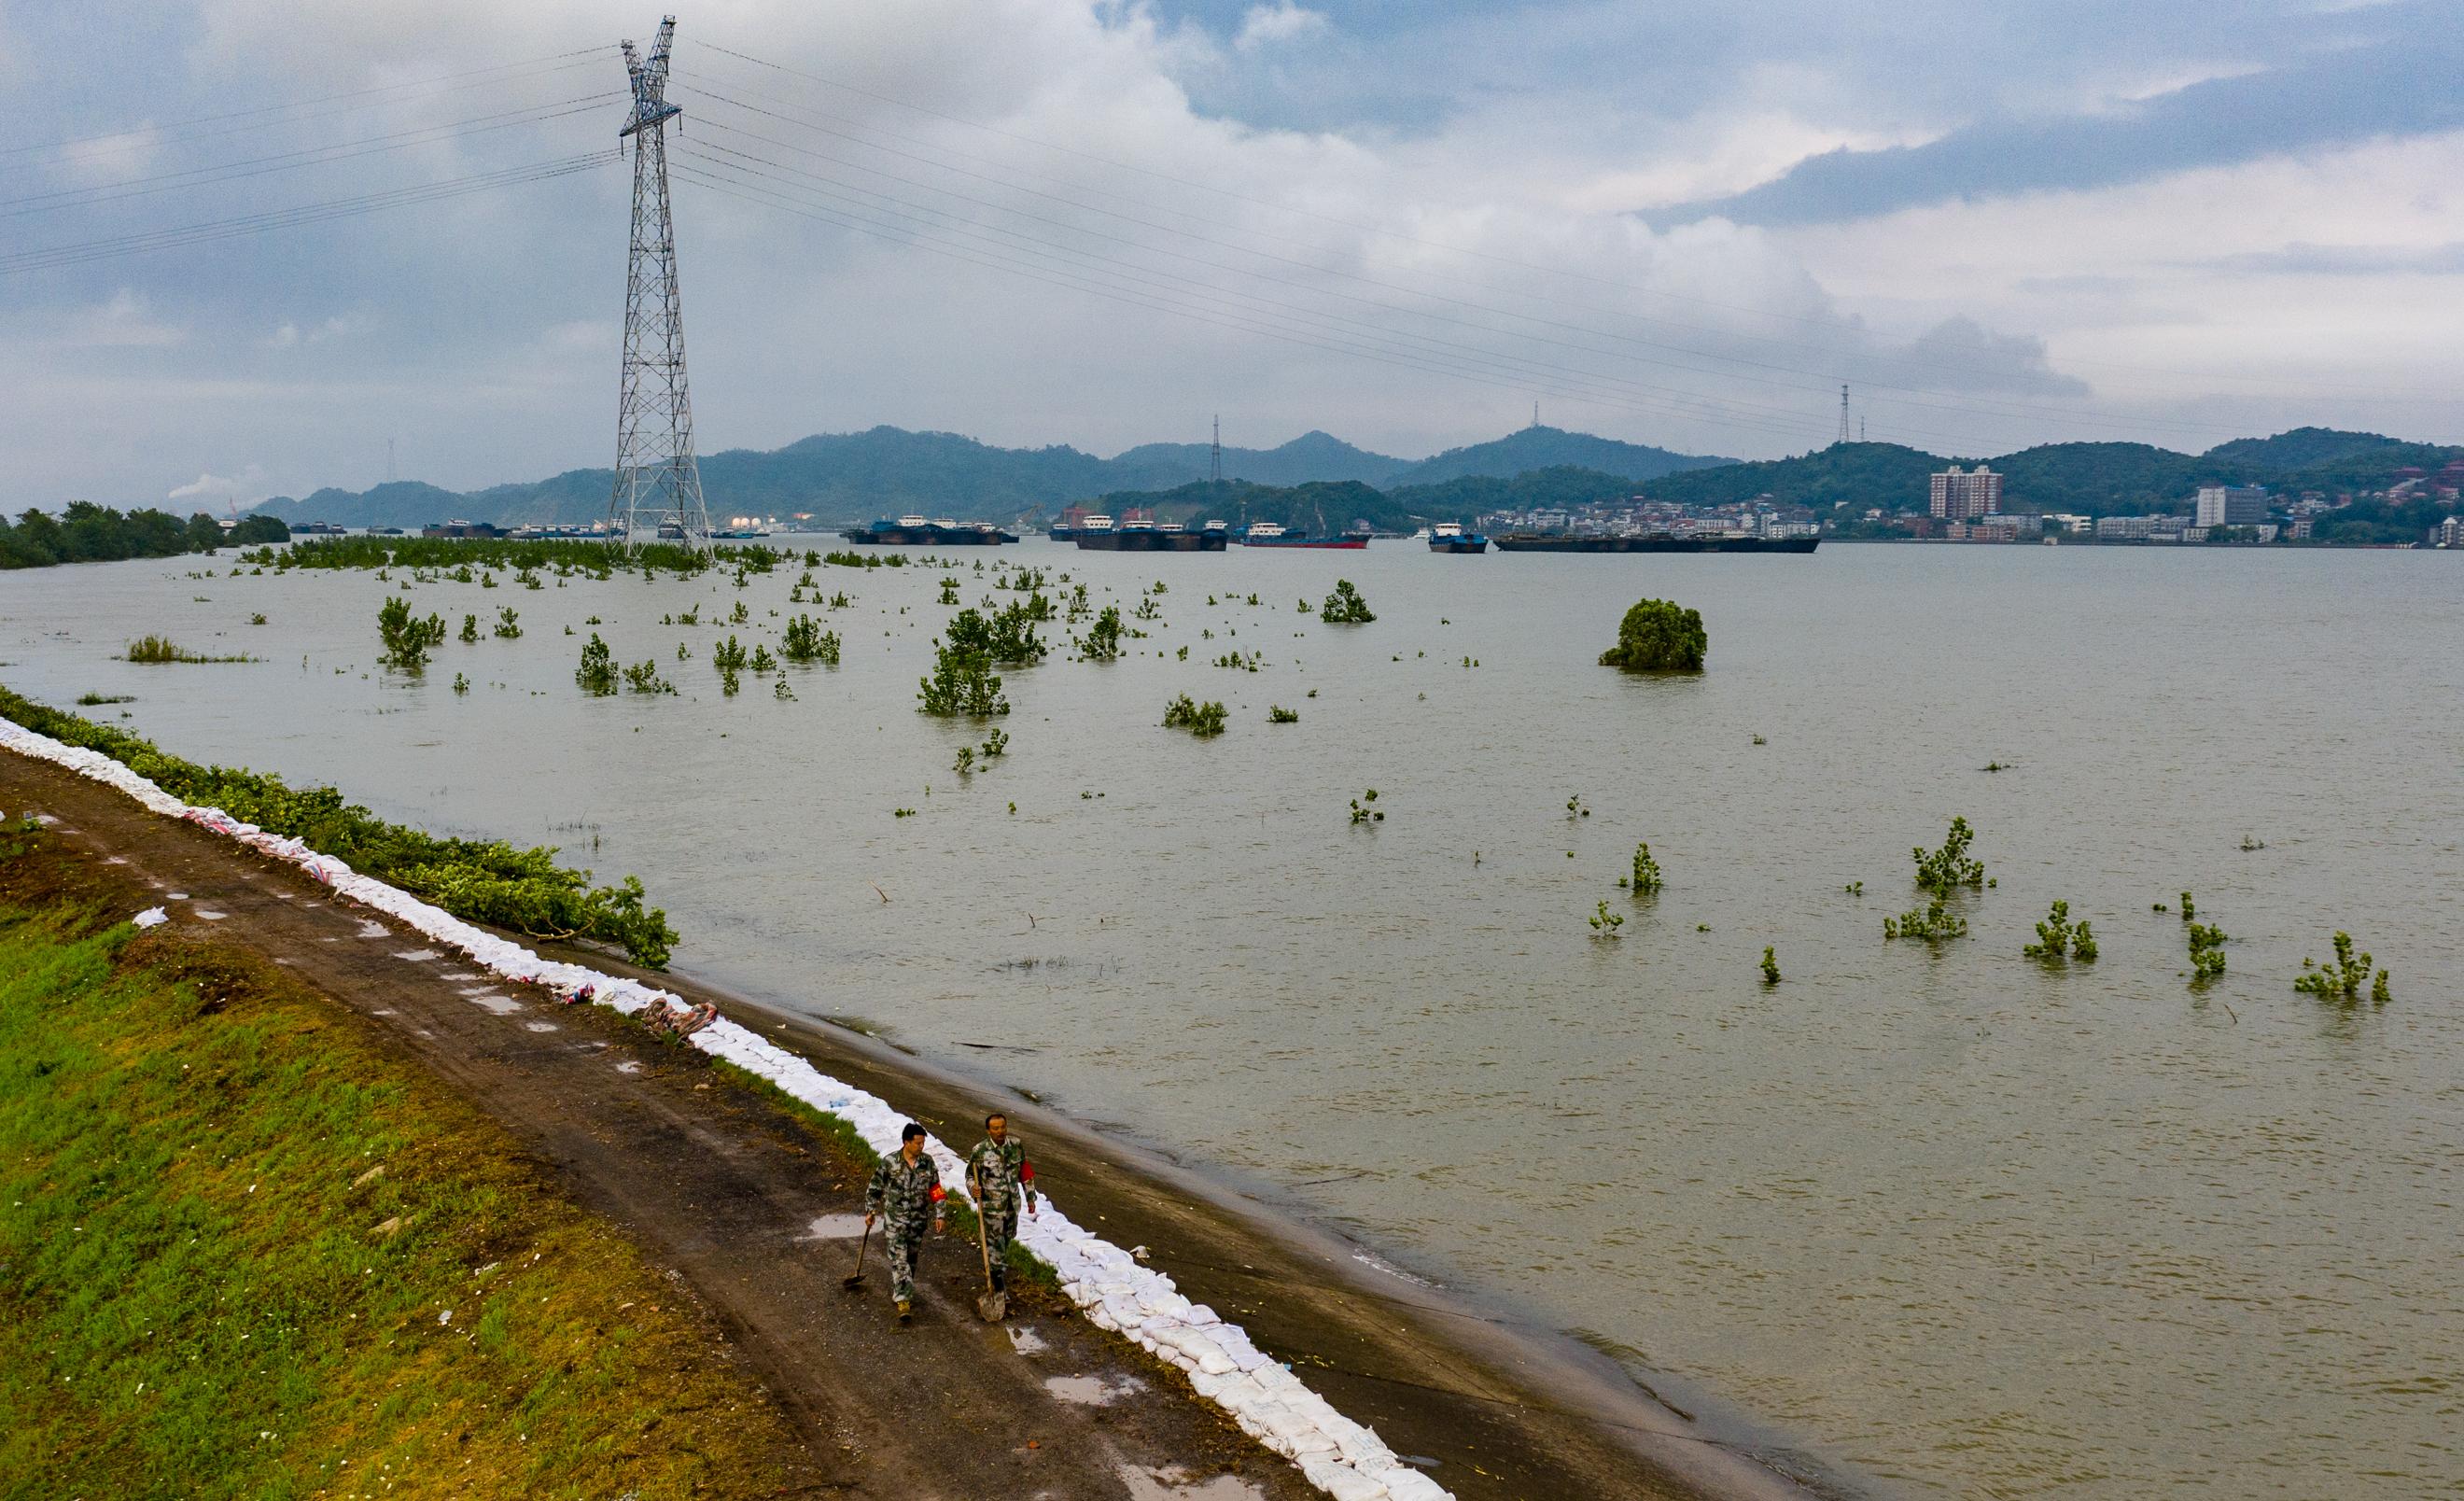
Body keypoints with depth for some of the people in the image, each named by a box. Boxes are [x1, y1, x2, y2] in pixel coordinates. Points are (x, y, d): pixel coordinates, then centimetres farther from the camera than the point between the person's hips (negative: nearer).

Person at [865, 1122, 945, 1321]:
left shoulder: (927, 1161, -3)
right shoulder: (889, 1162, -11)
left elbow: (936, 1190, 4)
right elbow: (874, 1187, 2)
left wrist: (938, 1215, 2)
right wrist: (869, 1211, 5)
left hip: (918, 1219, 3)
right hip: (895, 1218, -3)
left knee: (911, 1258, 14)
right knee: (898, 1259, -10)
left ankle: (902, 1292, 33)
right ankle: (903, 1301, -12)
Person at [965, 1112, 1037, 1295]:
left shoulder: (1016, 1145, -3)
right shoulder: (980, 1151, -13)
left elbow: (1025, 1172, 8)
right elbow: (970, 1175, -1)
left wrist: (1030, 1198, 11)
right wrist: (974, 1188, -23)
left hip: (1012, 1204, 4)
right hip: (991, 1207, -4)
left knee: (1008, 1239, 18)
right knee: (995, 1244, -1)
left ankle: (999, 1267, 42)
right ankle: (1000, 1288, 7)